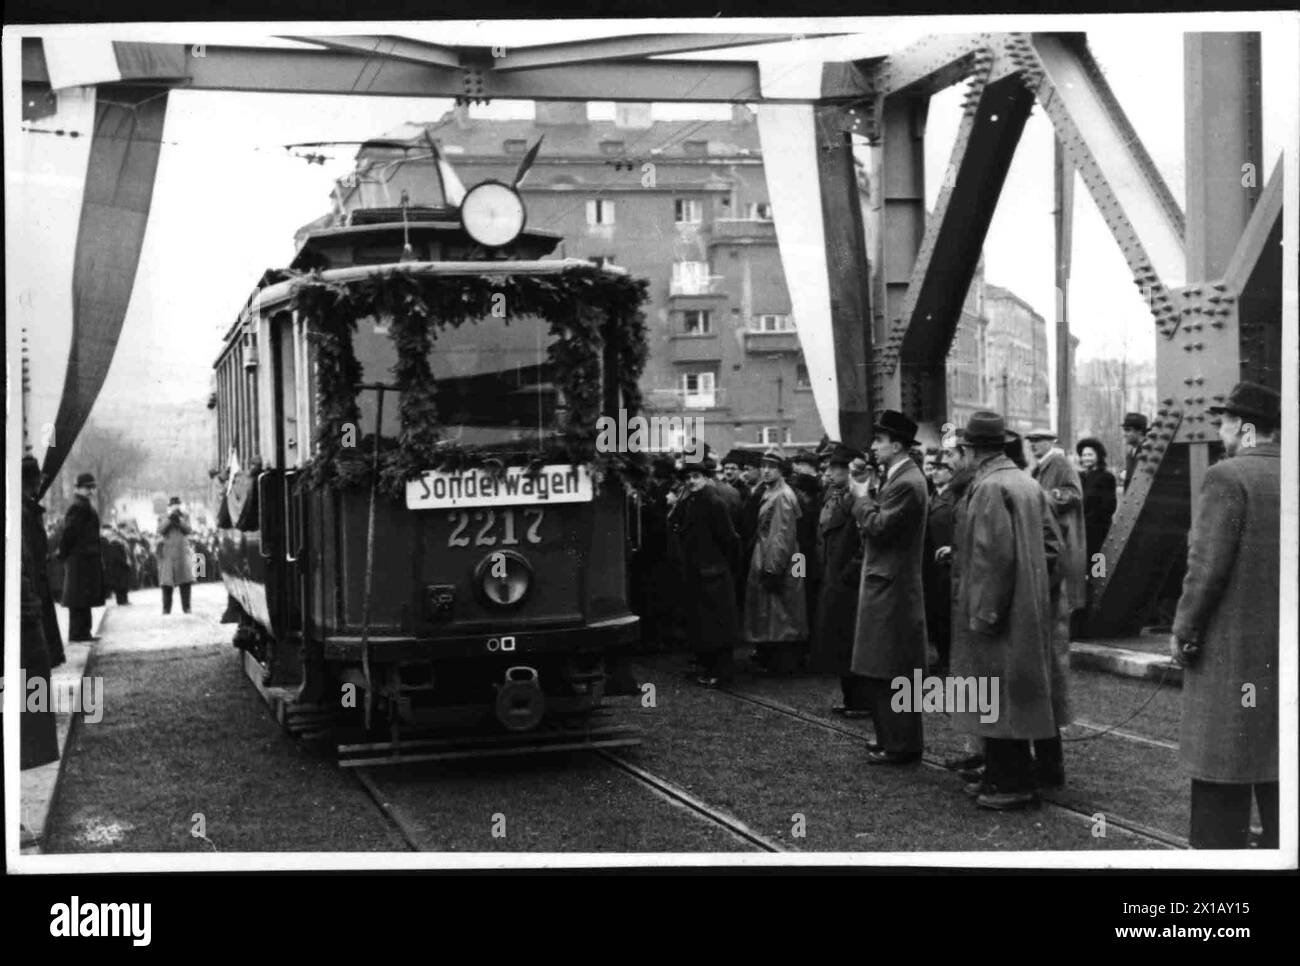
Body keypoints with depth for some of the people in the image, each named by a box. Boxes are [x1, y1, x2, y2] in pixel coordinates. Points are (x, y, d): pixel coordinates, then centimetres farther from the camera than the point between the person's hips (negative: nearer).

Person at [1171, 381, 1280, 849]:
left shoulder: (1227, 477, -13)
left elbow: (1206, 566, -17)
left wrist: (1184, 630, -7)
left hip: (1231, 652, -6)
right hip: (1283, 652, 6)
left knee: (1221, 783, 1)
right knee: (1277, 777, 13)